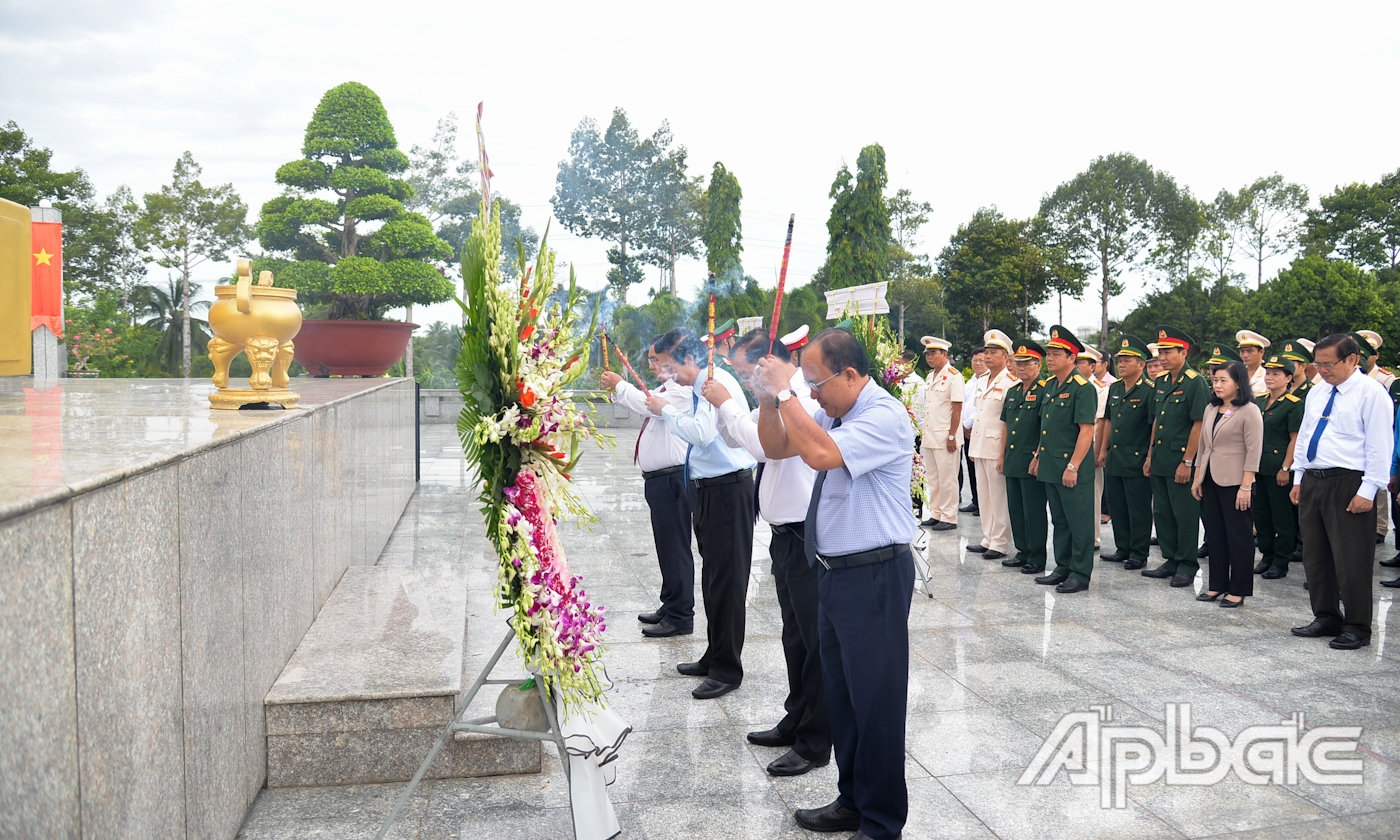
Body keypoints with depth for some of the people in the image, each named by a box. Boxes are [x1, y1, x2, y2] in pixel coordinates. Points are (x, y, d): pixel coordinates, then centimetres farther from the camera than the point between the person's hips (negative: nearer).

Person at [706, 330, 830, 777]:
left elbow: (765, 444, -29)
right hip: (787, 534, 10)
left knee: (815, 638, 0)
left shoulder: (808, 397, -18)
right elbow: (738, 437, 22)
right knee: (795, 634, 19)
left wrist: (727, 403, -17)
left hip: (807, 535, -10)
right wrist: (722, 403, 4)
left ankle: (815, 742, 10)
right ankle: (796, 721, 33)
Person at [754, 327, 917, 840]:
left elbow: (820, 453, -34)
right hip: (834, 570, 9)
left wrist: (784, 393, -25)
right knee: (840, 695, 19)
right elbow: (776, 447, 15)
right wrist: (769, 397, -2)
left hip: (875, 576, -9)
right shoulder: (833, 413, 7)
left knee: (876, 701, 3)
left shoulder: (885, 417, -19)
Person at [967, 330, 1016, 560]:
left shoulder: (1010, 383, -10)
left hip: (996, 448, -8)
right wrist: (972, 446, 15)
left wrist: (1004, 452, -18)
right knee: (984, 496, 13)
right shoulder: (983, 381, 15)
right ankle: (988, 539, 22)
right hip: (980, 447, 8)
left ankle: (1000, 543, 6)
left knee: (998, 498, -1)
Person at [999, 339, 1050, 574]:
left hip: (1032, 462, -8)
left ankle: (1037, 558, 8)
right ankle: (1023, 552, 24)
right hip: (1012, 461, 8)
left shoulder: (1045, 391, -10)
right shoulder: (1012, 391, 14)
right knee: (1015, 508, 13)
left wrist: (1038, 458, -17)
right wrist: (1002, 456, 16)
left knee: (1034, 511, -1)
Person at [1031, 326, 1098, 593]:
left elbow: (1087, 430, -18)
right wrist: (1039, 456, 16)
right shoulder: (1049, 385, 11)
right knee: (1059, 520, 16)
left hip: (1073, 469, -8)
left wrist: (1073, 467, -21)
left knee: (1079, 523, 2)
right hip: (1050, 466, 8)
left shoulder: (1083, 388, -13)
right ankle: (1063, 568, 25)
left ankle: (1080, 574, 10)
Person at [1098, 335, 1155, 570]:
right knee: (1116, 507, 14)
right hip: (1114, 460, 7)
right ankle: (1122, 549, 25)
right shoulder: (1114, 388, 11)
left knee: (1138, 510, 2)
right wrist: (1103, 449, 14)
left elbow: (1154, 427, -13)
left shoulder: (1148, 392, -11)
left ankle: (1139, 554, 12)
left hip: (1137, 461, -7)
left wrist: (1150, 457, -15)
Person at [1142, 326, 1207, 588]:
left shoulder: (1195, 382, -12)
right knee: (1162, 514, 13)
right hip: (1160, 461, 8)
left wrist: (1187, 462, -17)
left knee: (1185, 515, 1)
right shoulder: (1161, 381, 11)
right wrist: (1150, 455, 13)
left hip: (1181, 461, -8)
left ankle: (1187, 565, 12)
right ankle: (1171, 560, 24)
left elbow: (1198, 424, -15)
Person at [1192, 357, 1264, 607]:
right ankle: (1217, 584, 21)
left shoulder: (1249, 411, -10)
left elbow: (1254, 451, -14)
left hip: (1234, 482, -7)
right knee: (1214, 534, 12)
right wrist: (1197, 477, 13)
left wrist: (1245, 486, -18)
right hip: (1210, 481, 7)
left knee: (1238, 536, 1)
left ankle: (1238, 590, 9)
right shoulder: (1211, 409, 11)